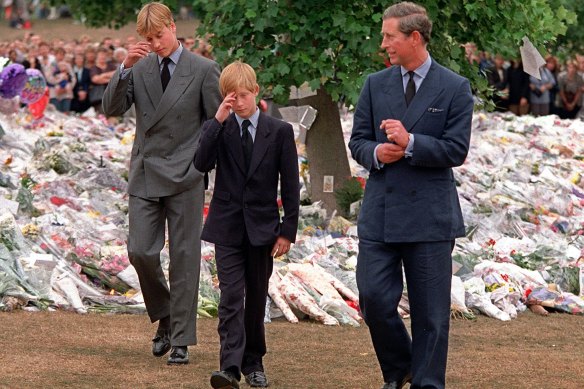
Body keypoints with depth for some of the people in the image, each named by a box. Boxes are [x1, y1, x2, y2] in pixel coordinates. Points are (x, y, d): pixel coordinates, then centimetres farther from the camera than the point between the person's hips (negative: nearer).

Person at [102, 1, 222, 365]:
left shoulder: (204, 70, -2)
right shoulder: (140, 68, 7)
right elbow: (112, 109, -1)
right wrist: (125, 68, -13)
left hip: (185, 177, -3)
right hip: (145, 175, 3)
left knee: (184, 257, 0)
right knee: (141, 252, -2)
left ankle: (181, 339, 4)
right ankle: (164, 317, 22)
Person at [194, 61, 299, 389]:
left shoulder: (279, 131, -1)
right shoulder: (218, 129, 2)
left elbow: (291, 185, 1)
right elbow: (202, 164, -17)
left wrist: (288, 230, -3)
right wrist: (218, 120, -20)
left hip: (262, 227, 1)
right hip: (228, 226, -1)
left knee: (256, 298, 10)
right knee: (231, 297, -11)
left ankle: (253, 363, 23)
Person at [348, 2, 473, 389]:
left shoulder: (455, 89, -2)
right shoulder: (375, 85, 8)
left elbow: (457, 150, -7)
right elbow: (358, 140, 11)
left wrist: (410, 143, -19)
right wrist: (376, 152, -11)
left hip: (430, 215, -3)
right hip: (380, 212, 3)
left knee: (430, 310, 2)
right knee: (374, 298, -1)